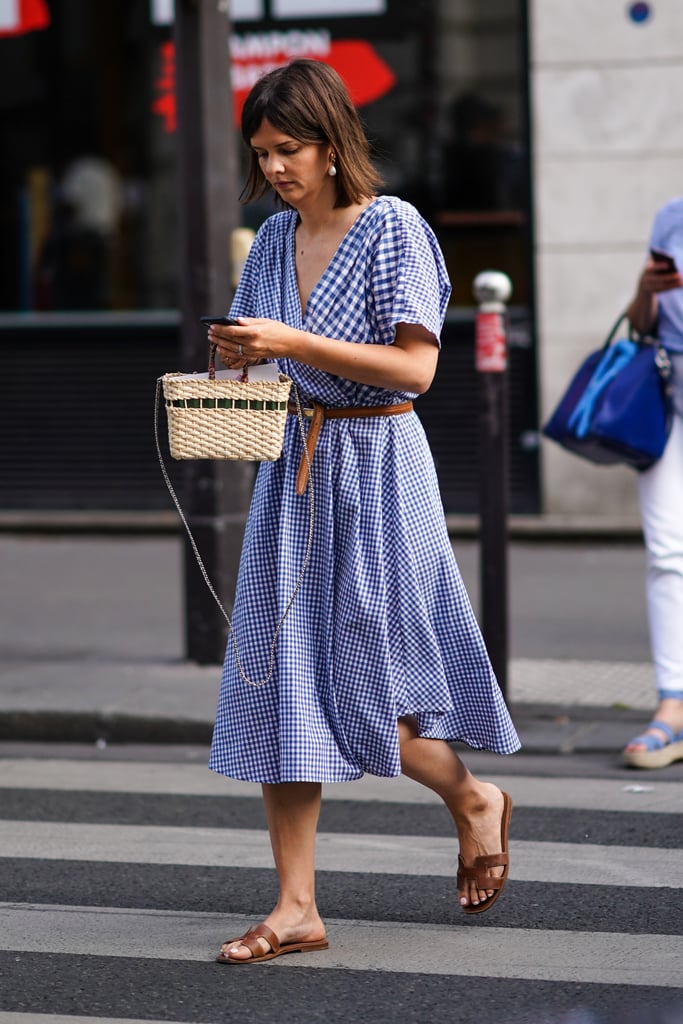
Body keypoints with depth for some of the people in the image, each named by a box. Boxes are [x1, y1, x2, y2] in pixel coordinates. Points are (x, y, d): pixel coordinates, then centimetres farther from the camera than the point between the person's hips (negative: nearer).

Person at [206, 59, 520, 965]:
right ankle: (297, 908, 4)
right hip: (295, 465, 6)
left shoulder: (392, 228, -10)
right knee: (281, 679, 1)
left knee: (362, 681, -2)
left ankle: (475, 800, 28)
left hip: (377, 462, -6)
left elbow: (415, 365, -18)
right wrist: (238, 358, -4)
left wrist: (293, 343, -22)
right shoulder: (276, 238, 9)